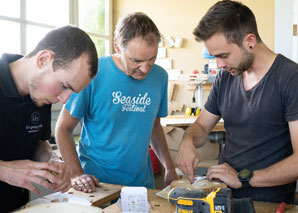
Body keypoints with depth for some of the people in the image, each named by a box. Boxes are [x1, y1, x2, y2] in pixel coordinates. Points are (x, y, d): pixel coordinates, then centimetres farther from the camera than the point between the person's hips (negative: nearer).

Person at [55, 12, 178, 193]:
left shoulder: (159, 77, 2)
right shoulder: (92, 74, -13)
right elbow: (63, 129, -5)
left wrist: (170, 168, 9)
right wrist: (77, 174, -16)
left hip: (141, 183, 5)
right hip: (96, 182, -4)